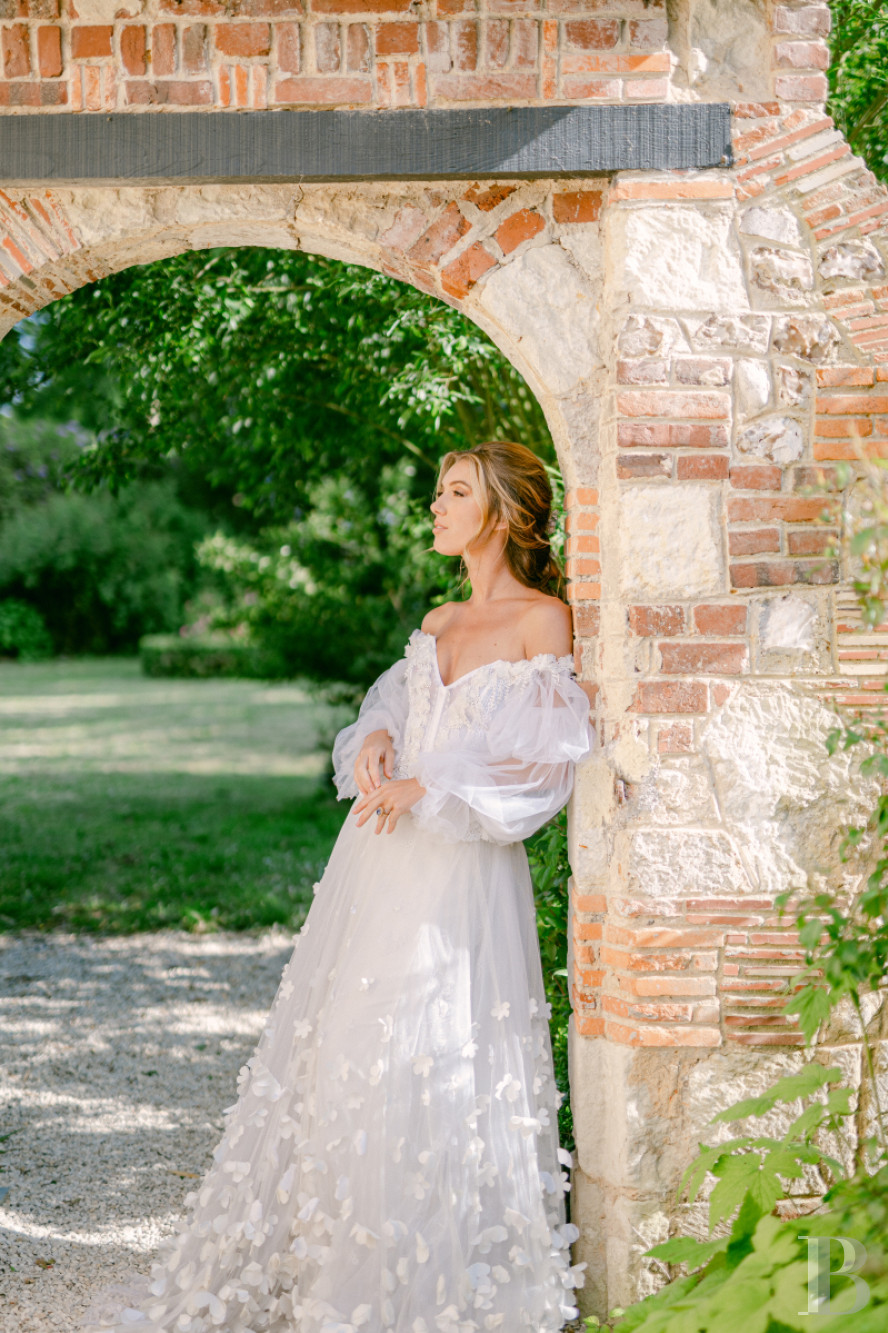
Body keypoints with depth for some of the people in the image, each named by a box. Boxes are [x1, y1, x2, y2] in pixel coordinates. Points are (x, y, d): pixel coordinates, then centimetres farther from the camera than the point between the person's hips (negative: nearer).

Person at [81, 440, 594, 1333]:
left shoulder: (543, 620, -4)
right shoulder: (435, 623, 16)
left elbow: (546, 758, -10)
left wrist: (428, 789, -13)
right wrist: (375, 742, -4)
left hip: (464, 871, -6)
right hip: (381, 862, 7)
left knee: (434, 1067, -5)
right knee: (341, 1050, 8)